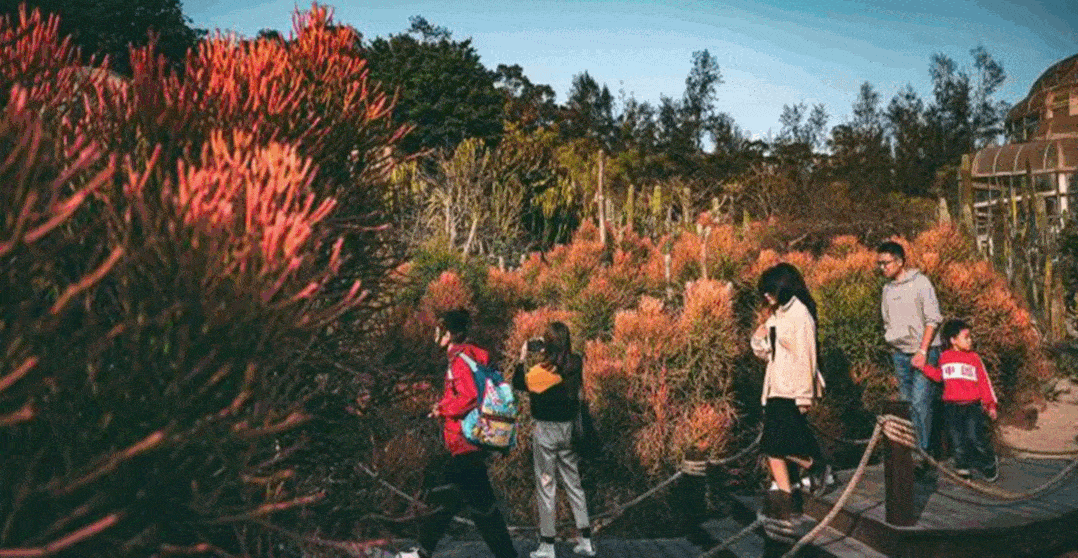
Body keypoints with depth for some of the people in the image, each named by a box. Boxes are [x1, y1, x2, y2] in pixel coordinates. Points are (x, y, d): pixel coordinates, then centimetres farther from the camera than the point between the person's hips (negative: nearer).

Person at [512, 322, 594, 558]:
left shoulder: (543, 371, -18)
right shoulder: (575, 364, -3)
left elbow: (519, 384, -5)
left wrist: (522, 359, 2)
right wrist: (546, 354, 11)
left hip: (546, 431, -5)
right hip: (569, 430, 5)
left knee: (546, 485, 4)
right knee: (574, 483, 14)